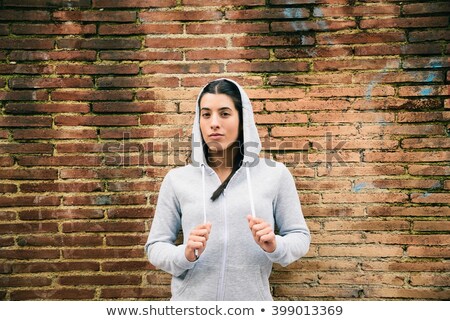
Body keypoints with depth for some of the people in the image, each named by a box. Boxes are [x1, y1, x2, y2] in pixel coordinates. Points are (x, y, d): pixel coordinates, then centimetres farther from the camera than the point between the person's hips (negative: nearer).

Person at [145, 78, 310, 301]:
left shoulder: (275, 175, -4)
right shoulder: (177, 179, -2)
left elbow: (300, 236, 3)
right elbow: (155, 246, 1)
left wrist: (275, 247, -17)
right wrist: (185, 255, -18)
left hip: (253, 298, 0)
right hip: (191, 299, 0)